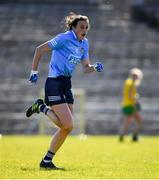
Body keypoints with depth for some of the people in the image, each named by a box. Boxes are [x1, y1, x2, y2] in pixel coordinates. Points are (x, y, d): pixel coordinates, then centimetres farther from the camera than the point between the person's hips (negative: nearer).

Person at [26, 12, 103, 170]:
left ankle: (47, 160, 13)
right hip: (54, 84, -8)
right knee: (68, 125, -17)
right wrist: (34, 72, -7)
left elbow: (86, 68, 18)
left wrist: (95, 67, -4)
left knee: (67, 127, 4)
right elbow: (40, 49, -8)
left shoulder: (84, 43, 12)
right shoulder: (65, 38, -11)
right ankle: (42, 107, 6)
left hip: (66, 85, 8)